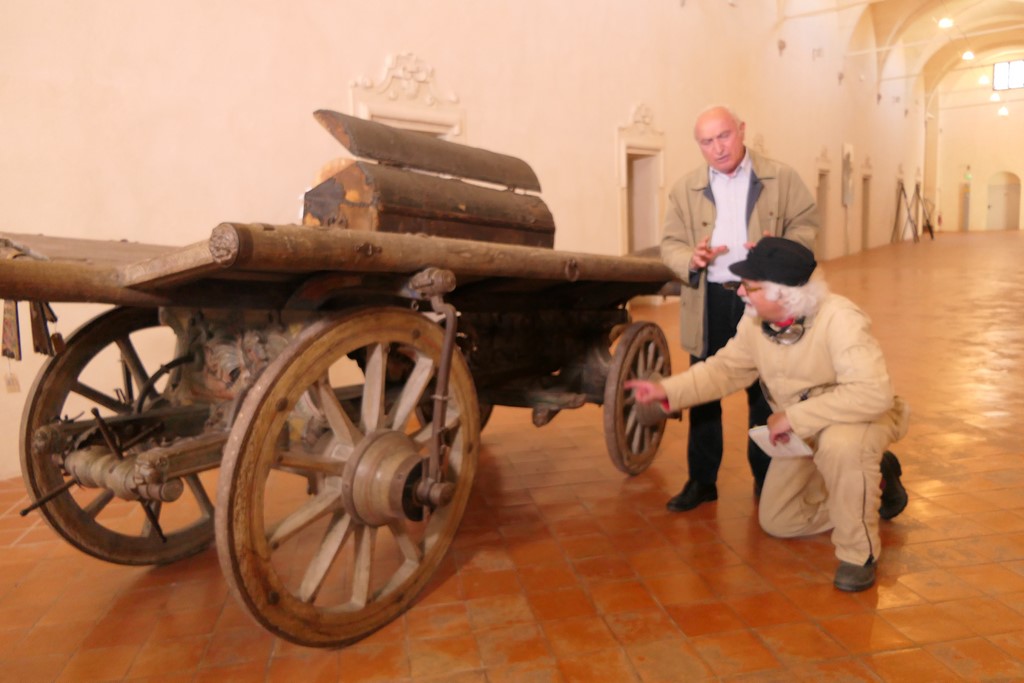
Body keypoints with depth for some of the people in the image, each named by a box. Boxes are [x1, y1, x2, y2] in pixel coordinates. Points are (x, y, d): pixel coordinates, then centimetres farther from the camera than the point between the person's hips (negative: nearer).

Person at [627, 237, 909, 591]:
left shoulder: (838, 318, -34)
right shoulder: (755, 321, -14)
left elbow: (873, 393, -42)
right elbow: (725, 369, -3)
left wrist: (794, 416, -38)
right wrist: (668, 390, -16)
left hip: (866, 416, -6)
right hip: (801, 429, 7)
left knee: (841, 443, -43)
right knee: (777, 521, 11)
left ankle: (859, 552, -16)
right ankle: (873, 481, 29)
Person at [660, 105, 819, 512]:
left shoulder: (782, 179, 4)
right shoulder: (685, 189, 6)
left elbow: (806, 223, 3)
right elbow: (670, 244, 5)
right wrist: (691, 259, -18)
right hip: (708, 303, 1)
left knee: (764, 393, 9)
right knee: (703, 393, 6)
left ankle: (765, 479, 27)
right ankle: (701, 481, 20)